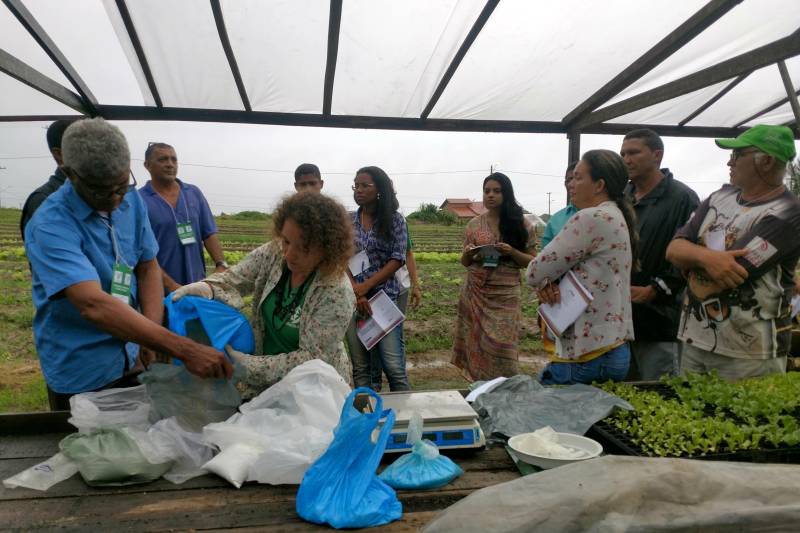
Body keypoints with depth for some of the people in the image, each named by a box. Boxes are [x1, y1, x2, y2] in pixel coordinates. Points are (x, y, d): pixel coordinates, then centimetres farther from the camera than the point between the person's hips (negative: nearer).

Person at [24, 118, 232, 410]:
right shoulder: (50, 225, -25)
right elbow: (94, 305, -37)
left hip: (133, 358, 6)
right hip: (82, 374, -5)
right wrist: (184, 349, -44)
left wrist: (152, 337, -14)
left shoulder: (131, 200, -4)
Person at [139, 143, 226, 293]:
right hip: (160, 290, -3)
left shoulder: (194, 193, 9)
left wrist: (221, 265, -10)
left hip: (198, 286, 4)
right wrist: (171, 285, -18)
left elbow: (209, 234, 7)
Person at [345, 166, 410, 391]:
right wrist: (355, 294, -11)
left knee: (394, 366, -5)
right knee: (361, 367, 6)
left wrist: (364, 287, -13)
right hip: (353, 299, 3)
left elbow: (397, 260, -6)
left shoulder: (394, 220, 0)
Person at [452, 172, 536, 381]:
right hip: (475, 293, 2)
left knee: (501, 348, -5)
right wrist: (468, 253, -12)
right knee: (477, 345, 6)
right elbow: (465, 262, 11)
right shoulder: (474, 224, 6)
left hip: (505, 295, -2)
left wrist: (512, 252, -17)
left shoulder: (521, 224, 0)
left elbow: (531, 261, 2)